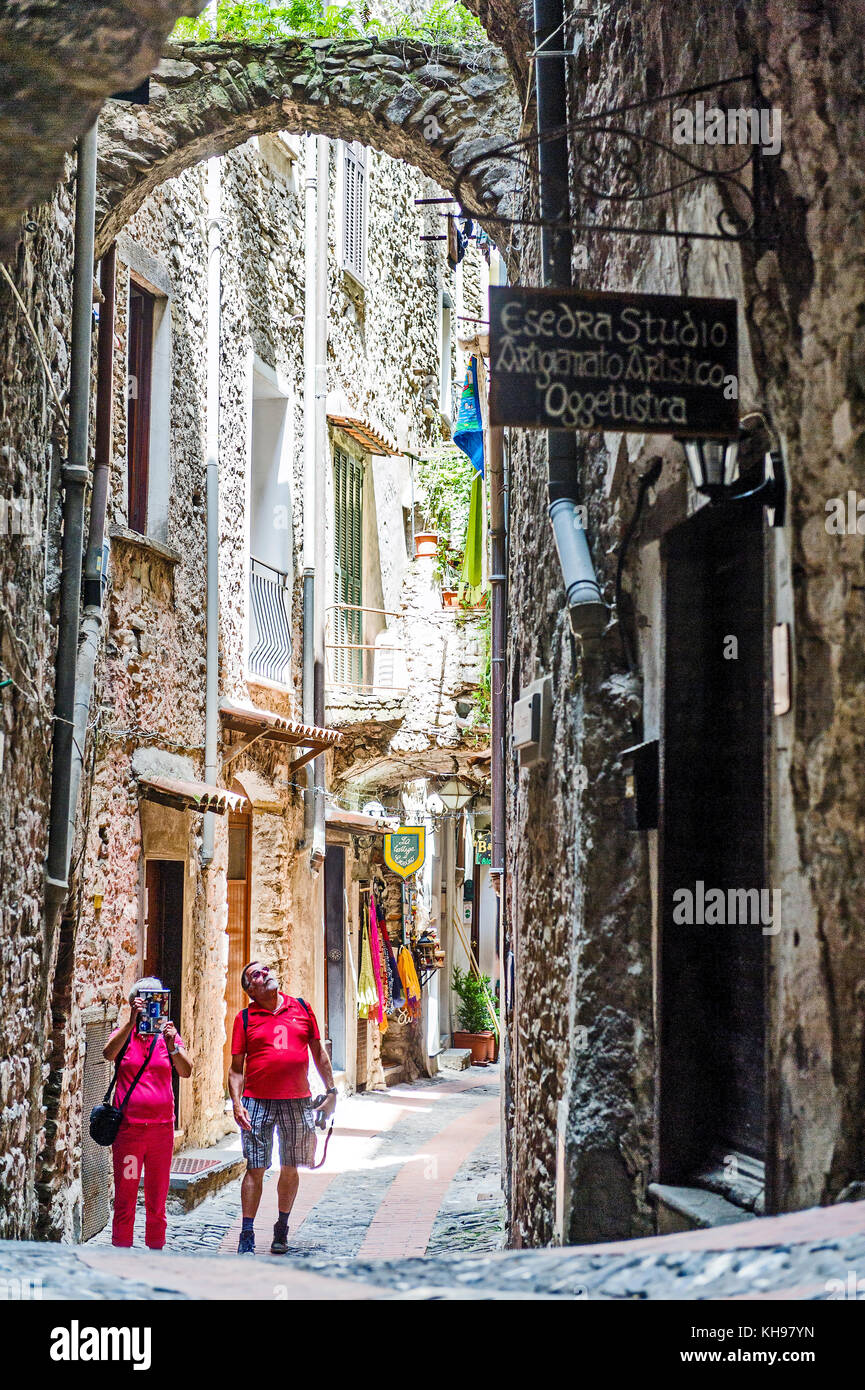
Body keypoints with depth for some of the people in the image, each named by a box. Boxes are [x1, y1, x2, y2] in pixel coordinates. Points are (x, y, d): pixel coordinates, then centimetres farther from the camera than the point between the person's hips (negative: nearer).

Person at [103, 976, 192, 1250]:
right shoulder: (124, 1034, 6)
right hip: (128, 1127, -2)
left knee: (157, 1199, 7)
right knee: (124, 1198, -1)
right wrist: (131, 1022, -27)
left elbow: (186, 1071, -6)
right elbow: (108, 1054, -17)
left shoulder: (169, 1034, 8)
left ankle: (156, 1250, 14)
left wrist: (172, 1047, -25)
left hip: (161, 1125, 2)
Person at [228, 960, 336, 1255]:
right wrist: (237, 1103, -10)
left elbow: (318, 1053, 16)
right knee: (255, 1169, -3)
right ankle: (247, 1236, 3)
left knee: (290, 1169, 8)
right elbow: (236, 1068, 3)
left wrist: (331, 1091, 13)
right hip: (257, 1103, -2)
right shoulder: (245, 1018, 4)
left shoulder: (302, 1008, 9)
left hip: (297, 1102, 2)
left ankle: (281, 1230, 24)